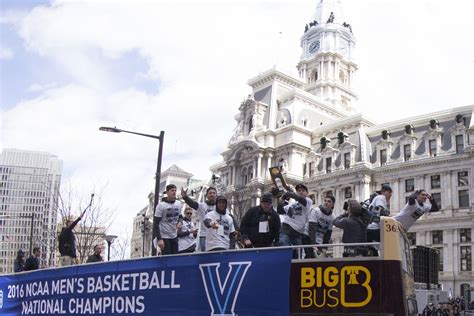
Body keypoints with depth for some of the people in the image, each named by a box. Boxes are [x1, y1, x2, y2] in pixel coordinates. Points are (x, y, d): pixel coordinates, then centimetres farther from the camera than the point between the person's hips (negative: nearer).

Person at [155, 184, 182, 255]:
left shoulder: (178, 203, 4)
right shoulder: (161, 205, -11)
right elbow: (156, 224, -12)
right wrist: (159, 239, -19)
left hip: (174, 236, 5)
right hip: (164, 237, -5)